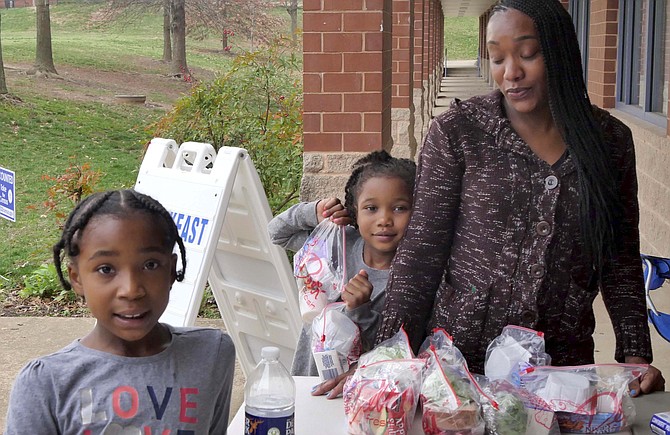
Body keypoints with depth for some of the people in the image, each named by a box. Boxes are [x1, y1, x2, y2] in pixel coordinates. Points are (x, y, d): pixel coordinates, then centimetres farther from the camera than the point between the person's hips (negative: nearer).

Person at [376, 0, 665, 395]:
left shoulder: (610, 139, 0)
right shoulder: (456, 133, -8)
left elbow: (622, 258, 6)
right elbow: (421, 251, -8)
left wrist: (636, 354, -3)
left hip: (566, 359, 2)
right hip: (463, 358, -2)